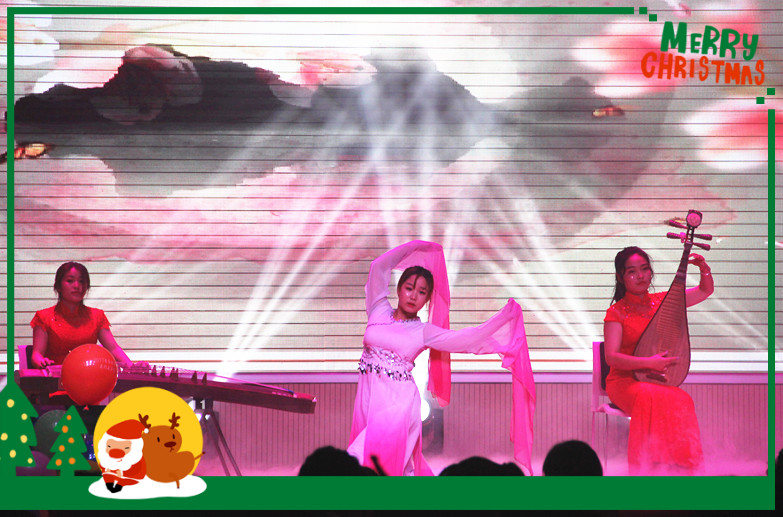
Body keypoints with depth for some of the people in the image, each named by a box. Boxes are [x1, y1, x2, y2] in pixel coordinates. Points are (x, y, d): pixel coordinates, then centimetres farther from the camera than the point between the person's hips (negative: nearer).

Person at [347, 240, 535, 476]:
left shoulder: (423, 332, 6)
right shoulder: (379, 312, 10)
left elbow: (467, 338, 3)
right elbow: (378, 268, 8)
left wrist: (504, 317, 2)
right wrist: (414, 247, 13)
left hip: (399, 401, -2)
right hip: (370, 396, 2)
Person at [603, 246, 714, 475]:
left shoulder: (662, 301, 10)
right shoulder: (617, 312, -2)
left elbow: (705, 291, 19)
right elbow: (612, 357, -10)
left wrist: (704, 269, -1)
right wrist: (649, 363, -21)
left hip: (659, 381, 3)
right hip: (625, 381, -3)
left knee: (682, 400, -32)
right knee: (649, 396, -38)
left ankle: (679, 466, -28)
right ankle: (647, 466, -35)